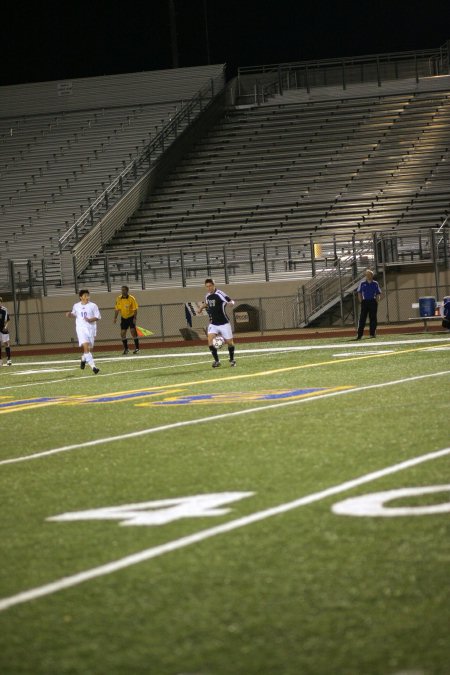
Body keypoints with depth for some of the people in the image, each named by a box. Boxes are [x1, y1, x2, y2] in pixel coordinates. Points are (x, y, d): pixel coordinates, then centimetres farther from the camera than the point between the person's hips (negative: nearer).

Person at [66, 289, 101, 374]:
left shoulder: (93, 306, 0)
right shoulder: (76, 306, 7)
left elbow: (98, 317, 0)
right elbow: (74, 315, 23)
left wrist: (90, 320, -18)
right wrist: (70, 315, 1)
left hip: (91, 329, 1)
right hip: (81, 329, -1)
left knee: (88, 348, 9)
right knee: (86, 347, -19)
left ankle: (83, 359, 44)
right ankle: (93, 366, -25)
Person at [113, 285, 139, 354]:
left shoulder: (131, 298, -12)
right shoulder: (119, 299, -2)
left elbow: (135, 309, -11)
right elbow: (117, 309, 5)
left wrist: (134, 318, -19)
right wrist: (115, 318, -3)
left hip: (131, 317, -4)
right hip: (123, 318, 4)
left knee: (133, 332, -12)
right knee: (122, 333, 0)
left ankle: (137, 348, -5)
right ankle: (126, 349, 12)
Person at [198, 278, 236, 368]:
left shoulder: (219, 294, -14)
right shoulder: (207, 296, 6)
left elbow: (231, 301, -26)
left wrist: (230, 303, -47)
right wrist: (202, 306, 11)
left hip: (224, 323, -5)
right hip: (213, 324, 5)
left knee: (229, 342, 3)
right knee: (210, 340, -15)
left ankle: (232, 360, 27)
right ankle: (216, 361, -4)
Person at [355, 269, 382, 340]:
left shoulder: (375, 284, 8)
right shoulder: (362, 284, 7)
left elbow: (378, 294, 9)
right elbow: (359, 293, 8)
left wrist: (377, 302, -3)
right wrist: (361, 302, -2)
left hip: (373, 302, 1)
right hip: (365, 301, -1)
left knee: (373, 318, 3)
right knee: (362, 318, -5)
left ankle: (372, 333, 11)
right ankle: (359, 335, -8)